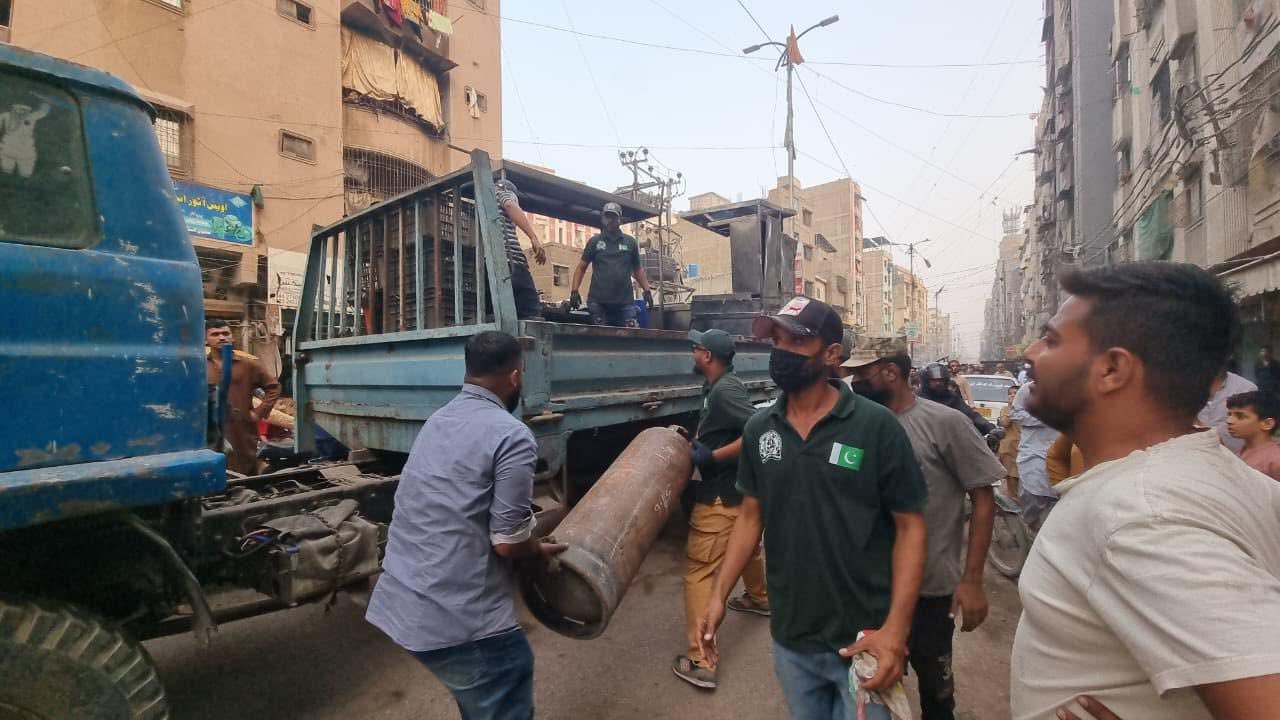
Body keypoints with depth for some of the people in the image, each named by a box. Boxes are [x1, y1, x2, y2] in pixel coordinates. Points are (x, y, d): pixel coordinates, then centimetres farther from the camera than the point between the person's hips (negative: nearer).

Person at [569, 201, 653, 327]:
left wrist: (647, 290, 4)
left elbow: (637, 269, 17)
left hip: (625, 303, 1)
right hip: (598, 303, 0)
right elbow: (581, 268, 9)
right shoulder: (594, 241, 9)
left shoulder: (630, 242, 11)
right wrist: (574, 291, -4)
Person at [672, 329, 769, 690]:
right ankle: (759, 598, 58)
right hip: (741, 487, 11)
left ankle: (700, 663, 0)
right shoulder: (720, 386, 8)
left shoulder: (724, 390, -22)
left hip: (723, 494, -10)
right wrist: (697, 441, 6)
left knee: (698, 571, -5)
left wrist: (712, 456, -27)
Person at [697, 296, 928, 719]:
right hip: (788, 639, 4)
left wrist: (896, 627, -18)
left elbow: (909, 526, -10)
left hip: (863, 640, -4)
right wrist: (719, 595, -1)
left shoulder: (877, 426, -14)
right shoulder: (758, 428, -3)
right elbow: (751, 515, 5)